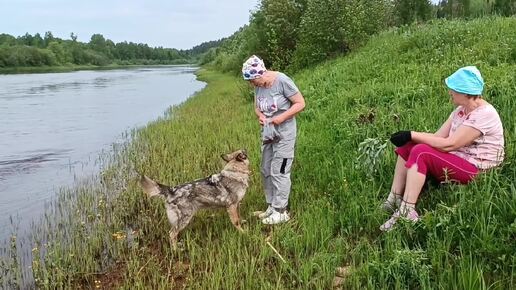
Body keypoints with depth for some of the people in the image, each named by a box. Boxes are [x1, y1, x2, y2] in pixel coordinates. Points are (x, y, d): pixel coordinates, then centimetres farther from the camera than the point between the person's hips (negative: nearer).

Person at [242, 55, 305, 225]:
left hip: (284, 134, -7)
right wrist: (260, 115, -9)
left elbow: (300, 103, -15)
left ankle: (281, 212, 7)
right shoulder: (258, 86, 1)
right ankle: (271, 206, 26)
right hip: (267, 133, 7)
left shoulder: (282, 81, -18)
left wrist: (281, 117, -23)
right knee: (266, 171, 12)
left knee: (279, 172, -4)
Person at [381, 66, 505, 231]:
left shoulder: (484, 114, -20)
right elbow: (439, 136, 3)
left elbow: (448, 144, -26)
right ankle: (394, 200, -9)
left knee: (421, 152, -28)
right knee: (408, 145, -4)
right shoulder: (461, 109, 9)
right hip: (456, 159, 9)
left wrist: (412, 135, -22)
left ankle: (406, 212, -28)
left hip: (475, 170, -9)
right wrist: (411, 137, -13)